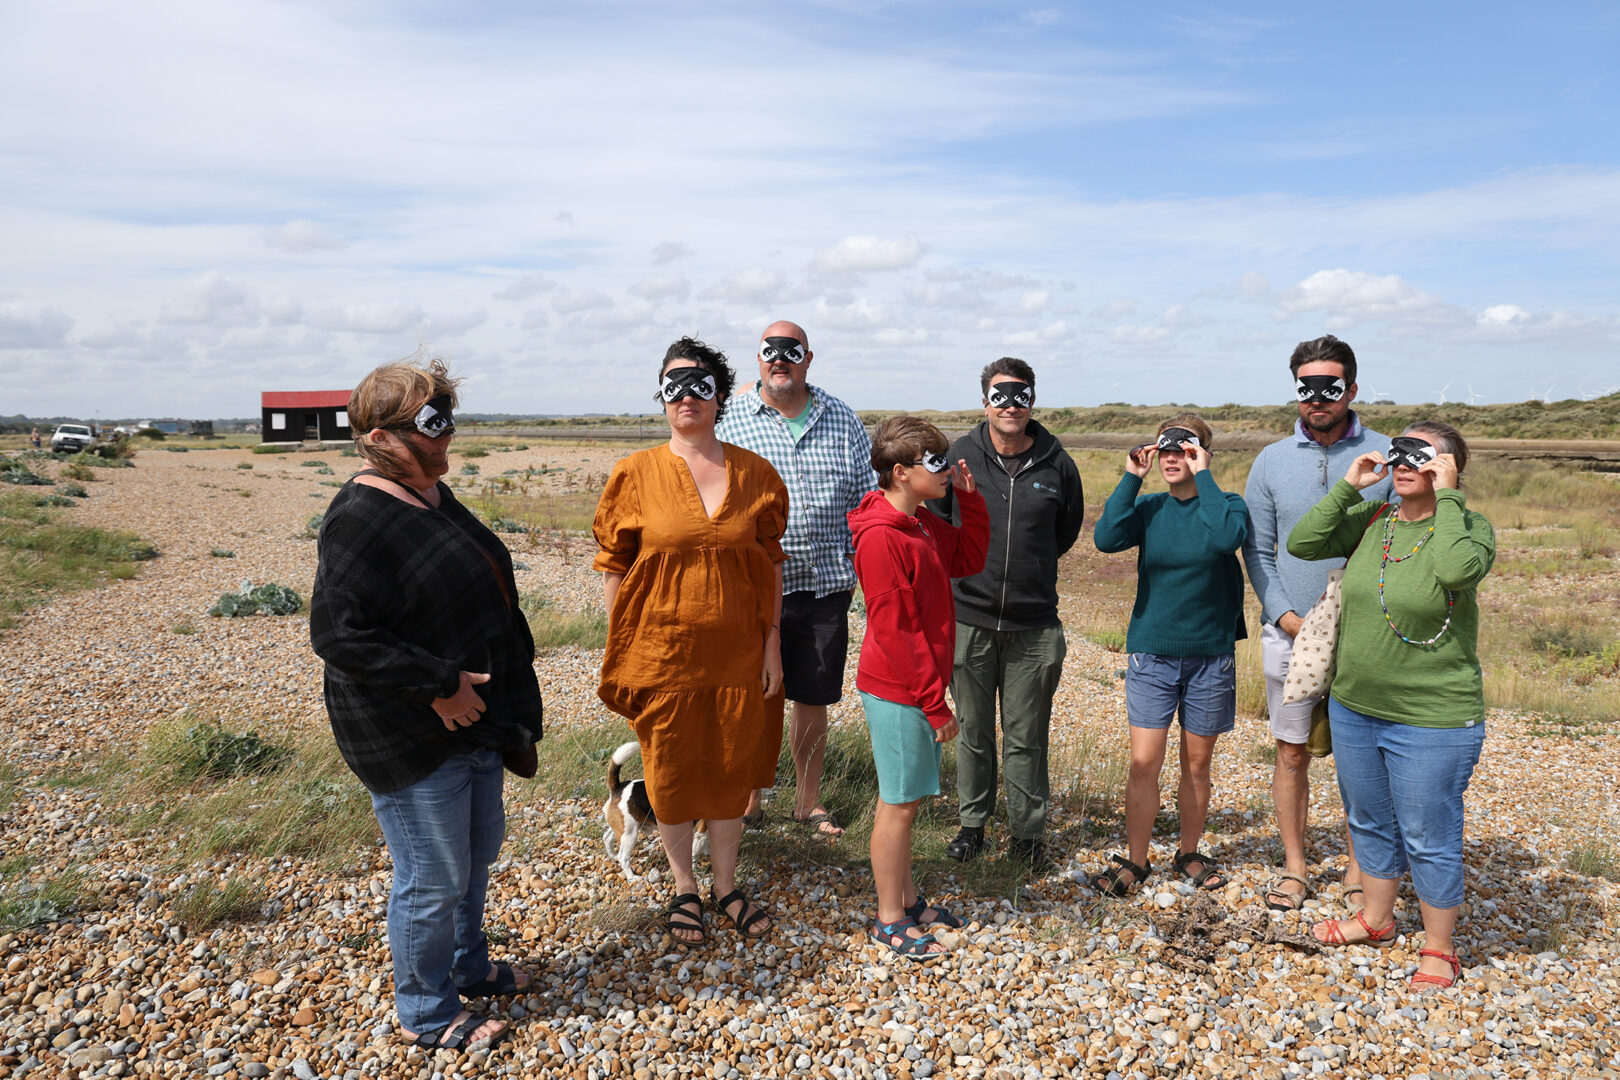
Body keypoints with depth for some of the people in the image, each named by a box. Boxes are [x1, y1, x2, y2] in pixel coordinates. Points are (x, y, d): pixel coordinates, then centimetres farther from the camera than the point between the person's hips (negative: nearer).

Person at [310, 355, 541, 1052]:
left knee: (478, 851, 23)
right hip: (411, 742, -9)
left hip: (474, 722, 9)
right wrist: (437, 685, -23)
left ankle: (467, 967, 45)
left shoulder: (434, 496, 8)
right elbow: (338, 634, -26)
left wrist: (507, 703, 15)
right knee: (434, 879, 6)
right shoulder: (360, 519, -21)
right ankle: (426, 1015, 28)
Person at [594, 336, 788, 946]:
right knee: (670, 773, 11)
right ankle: (685, 890, 33)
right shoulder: (636, 474, -5)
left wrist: (772, 642, 2)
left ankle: (726, 886, 34)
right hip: (662, 653, -1)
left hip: (738, 654, 2)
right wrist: (620, 655, -4)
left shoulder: (756, 474, 1)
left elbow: (769, 565, 6)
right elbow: (614, 568, -2)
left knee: (732, 770, 13)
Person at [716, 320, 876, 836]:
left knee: (812, 699, 12)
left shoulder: (842, 420, 7)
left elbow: (866, 500, 11)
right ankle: (748, 795, 27)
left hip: (825, 586, 2)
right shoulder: (731, 420, 0)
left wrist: (859, 566, 3)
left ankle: (809, 799, 29)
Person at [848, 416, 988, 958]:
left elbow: (970, 559, 18)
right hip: (897, 691, -9)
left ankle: (907, 898, 33)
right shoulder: (881, 537, -22)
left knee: (905, 799, 19)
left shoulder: (921, 523, 8)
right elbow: (896, 631, -22)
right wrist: (935, 703, -18)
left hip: (918, 686, 9)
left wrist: (969, 496, 6)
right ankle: (889, 920, 17)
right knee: (899, 803, 2)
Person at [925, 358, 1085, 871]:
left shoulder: (1056, 464, 0)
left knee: (1027, 738, 8)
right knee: (974, 732, 12)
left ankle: (1028, 833, 23)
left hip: (1034, 626, 0)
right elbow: (934, 522, 11)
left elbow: (1068, 531, 16)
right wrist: (972, 566, 9)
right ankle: (972, 824, 28)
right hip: (969, 620, 0)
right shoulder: (958, 457, -2)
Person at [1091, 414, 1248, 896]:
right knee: (1144, 762, -2)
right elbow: (1106, 538, -16)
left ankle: (1190, 853, 31)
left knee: (1196, 765, 12)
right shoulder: (1149, 508, 2)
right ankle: (1136, 860, 13)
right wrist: (1132, 477, -13)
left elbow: (1227, 537, -26)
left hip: (1210, 655, 0)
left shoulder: (1226, 504, -2)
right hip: (1152, 654, 1)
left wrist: (1203, 475, -19)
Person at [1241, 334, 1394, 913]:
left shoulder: (1388, 456, -2)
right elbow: (1257, 550, 4)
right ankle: (1294, 866, 24)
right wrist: (1286, 616, -8)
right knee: (1291, 753, 10)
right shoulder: (1272, 460, 3)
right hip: (1288, 632, 1)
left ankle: (1359, 868, 25)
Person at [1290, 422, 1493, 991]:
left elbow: (1457, 569, -33)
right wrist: (1348, 486, -9)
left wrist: (1445, 496, -23)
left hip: (1432, 722, -5)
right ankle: (1376, 919, 44)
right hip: (1354, 708, 5)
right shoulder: (1370, 518, 2)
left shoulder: (1470, 527, -11)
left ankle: (1439, 948, 30)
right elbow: (1301, 543, -6)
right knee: (1369, 823, 22)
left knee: (1428, 840, 9)